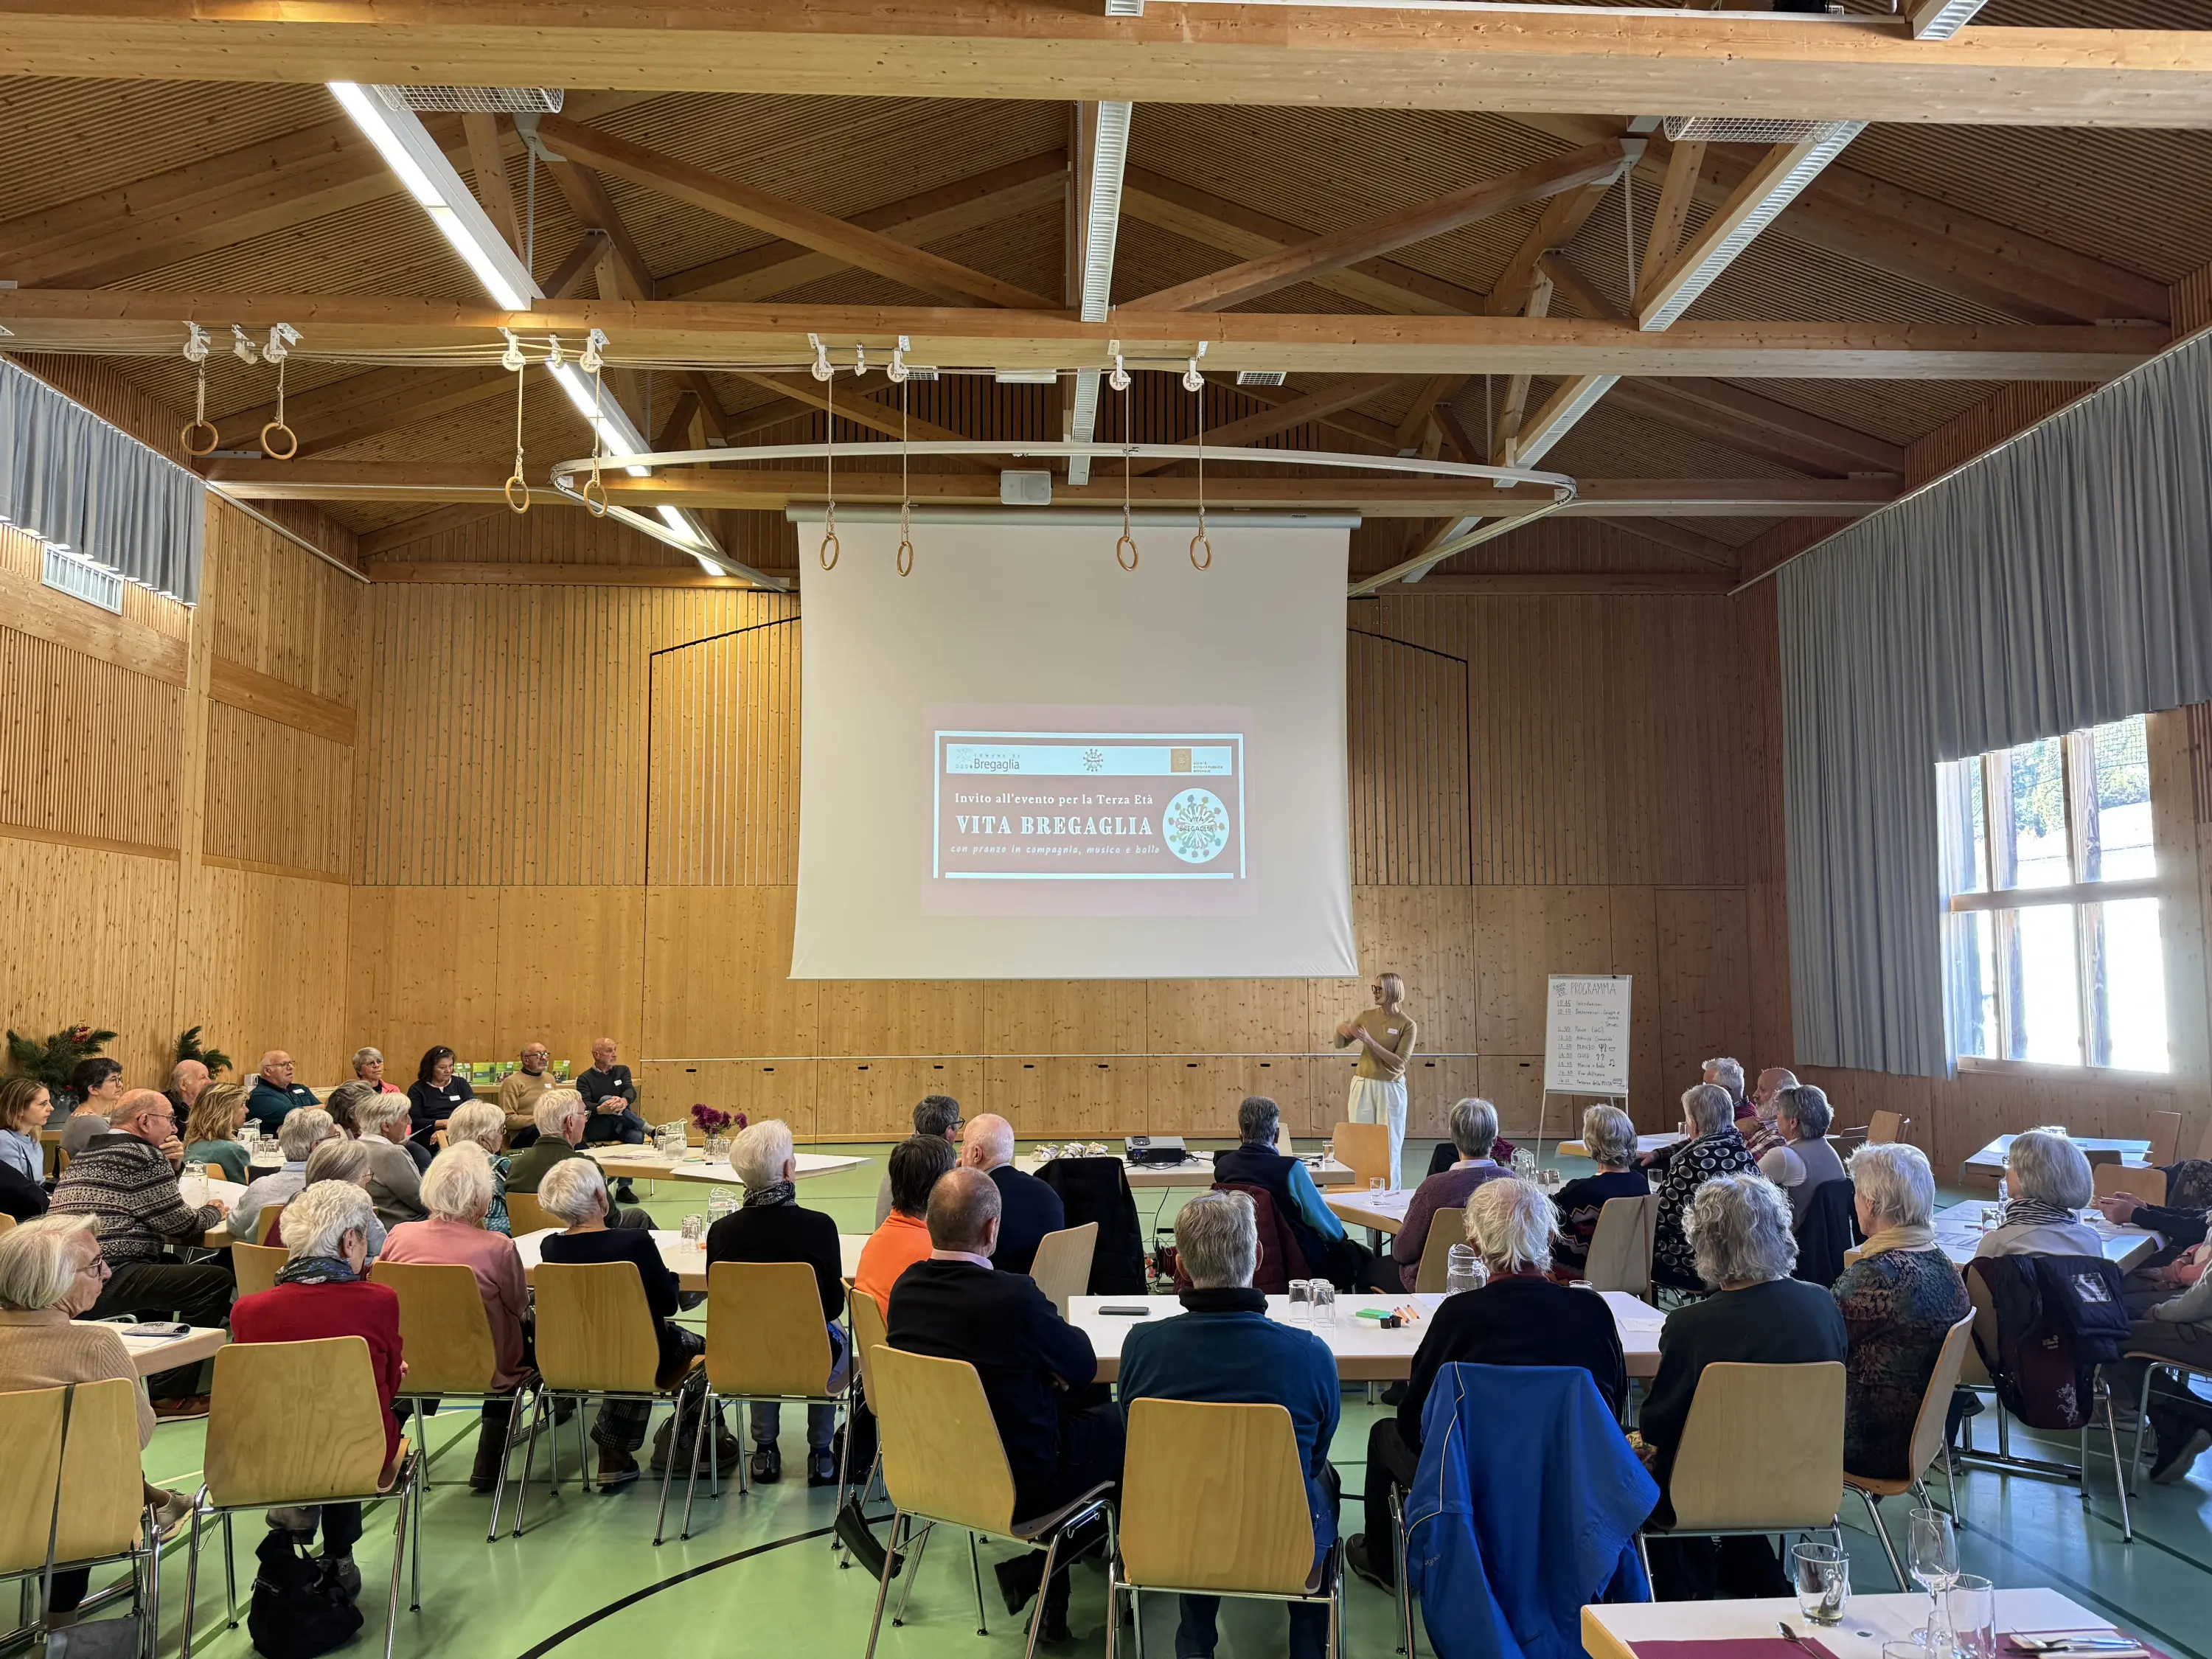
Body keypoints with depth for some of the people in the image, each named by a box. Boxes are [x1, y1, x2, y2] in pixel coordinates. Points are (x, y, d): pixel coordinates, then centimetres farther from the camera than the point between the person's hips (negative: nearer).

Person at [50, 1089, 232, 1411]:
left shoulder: (86, 1154, 21)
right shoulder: (142, 1156, -8)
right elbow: (182, 1225, -5)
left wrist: (171, 1166, 19)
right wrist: (213, 1211, 15)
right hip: (106, 1282, -11)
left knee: (169, 1265, 32)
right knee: (216, 1279, -12)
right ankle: (169, 1393, -6)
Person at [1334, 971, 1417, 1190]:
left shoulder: (1407, 1025, -7)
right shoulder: (1366, 1017, 4)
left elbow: (1399, 1061, -14)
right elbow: (1341, 1044, 11)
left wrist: (1370, 1041, -22)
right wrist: (1340, 1031, -12)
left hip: (1391, 1089, -3)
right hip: (1363, 1085, 4)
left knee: (1390, 1143, -1)